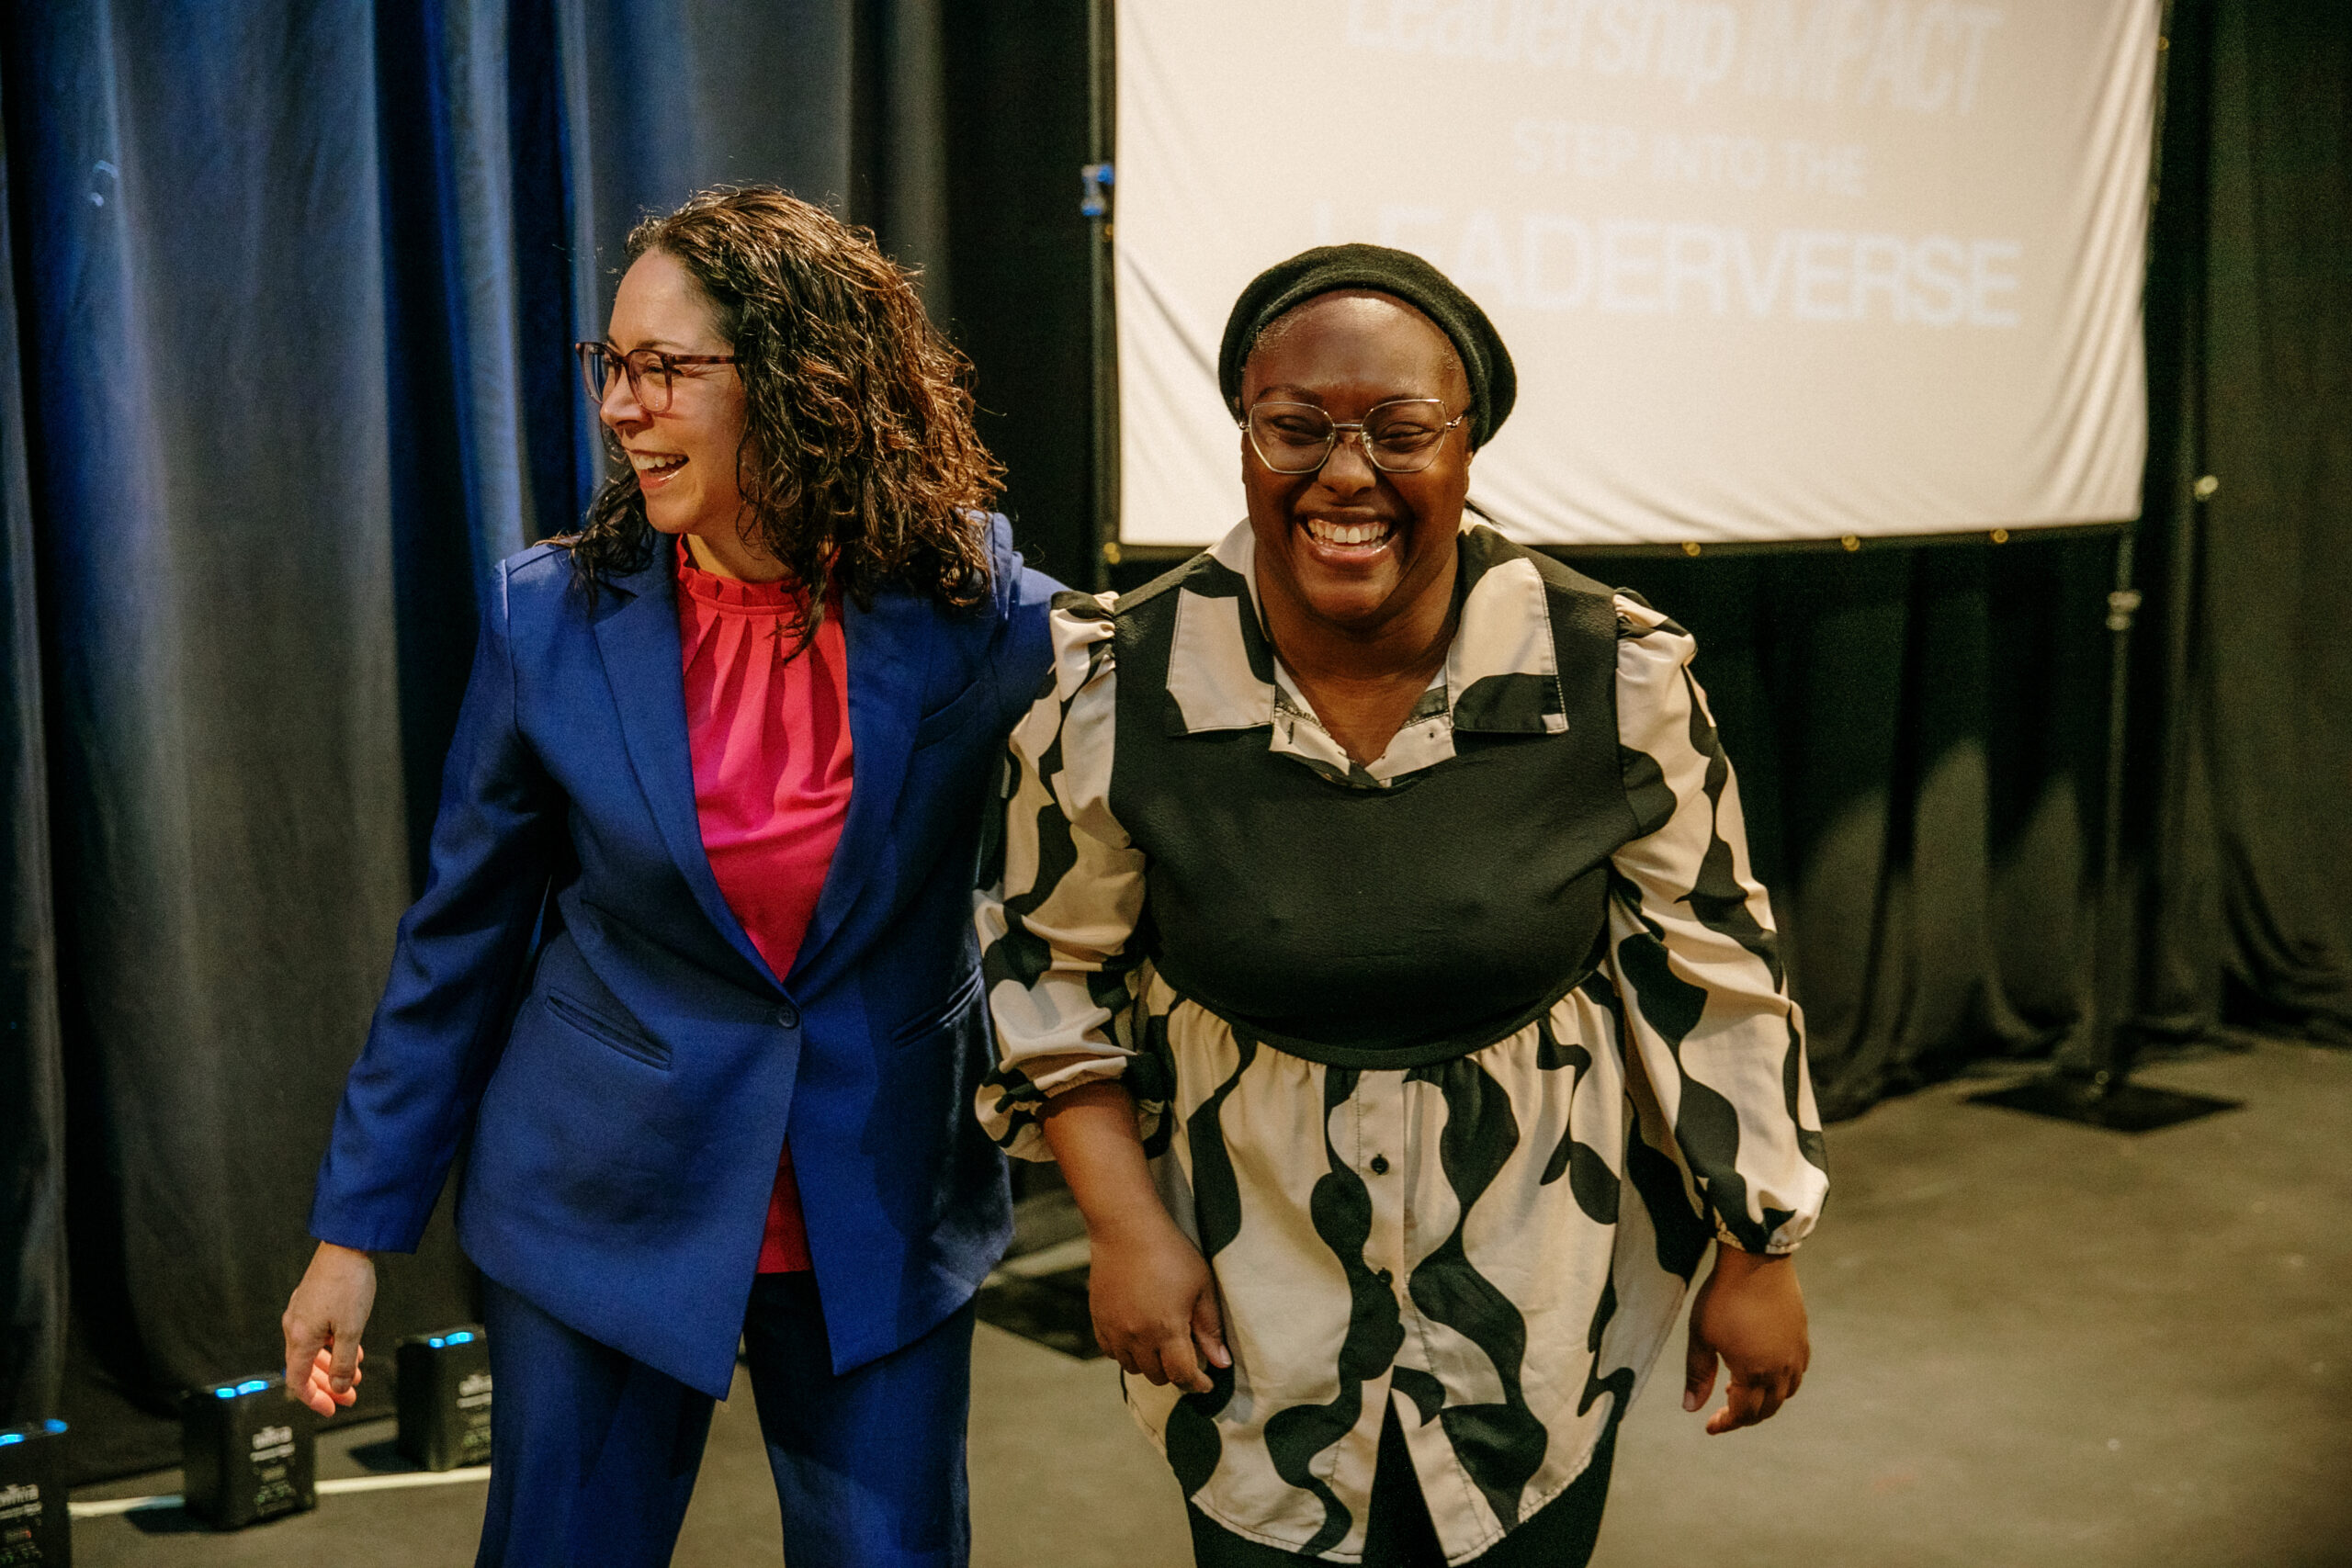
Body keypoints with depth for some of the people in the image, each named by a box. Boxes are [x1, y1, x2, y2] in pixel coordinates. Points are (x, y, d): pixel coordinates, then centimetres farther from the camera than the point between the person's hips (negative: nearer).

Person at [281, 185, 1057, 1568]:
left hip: (883, 1223, 0)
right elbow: (460, 939, 0)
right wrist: (356, 1230, 3)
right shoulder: (550, 619, -8)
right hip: (608, 1214, 0)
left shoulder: (977, 612, -11)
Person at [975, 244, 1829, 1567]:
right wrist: (1126, 1230, -5)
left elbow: (1710, 970, -2)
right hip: (1250, 1307, 0)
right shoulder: (1118, 691, -13)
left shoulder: (1619, 677, -14)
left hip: (1542, 1309, 1)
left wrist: (1758, 1257, 4)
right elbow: (1053, 964, 2)